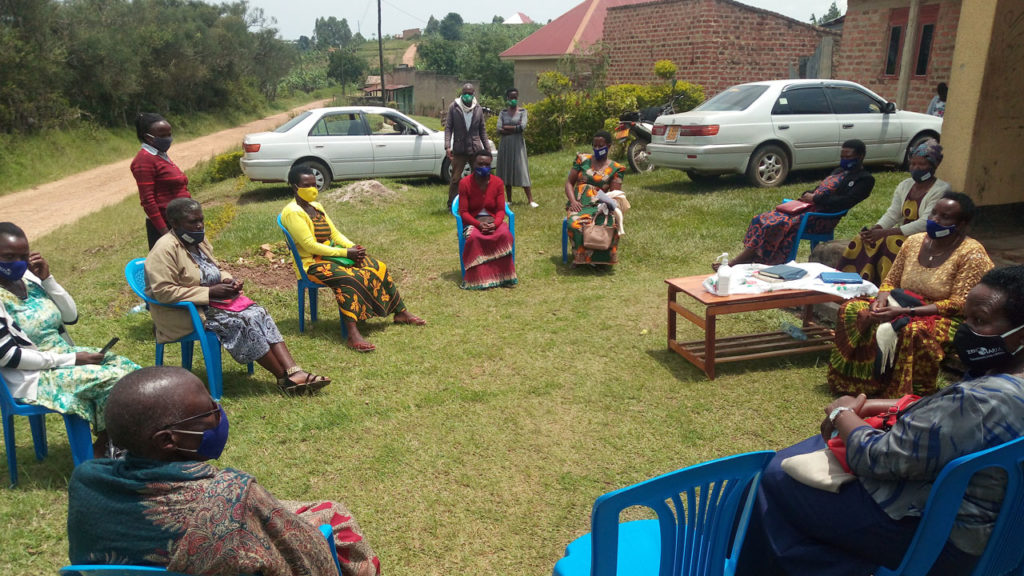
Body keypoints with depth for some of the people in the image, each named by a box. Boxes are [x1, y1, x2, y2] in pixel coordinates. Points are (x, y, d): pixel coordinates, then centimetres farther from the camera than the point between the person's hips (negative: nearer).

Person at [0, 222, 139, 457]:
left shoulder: (28, 277, 3)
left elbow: (71, 316, 5)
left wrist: (47, 278, -9)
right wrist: (71, 359, -19)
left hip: (62, 355, 8)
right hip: (30, 376, -7)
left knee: (127, 367, -6)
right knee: (114, 379, -21)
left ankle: (106, 443, 3)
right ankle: (103, 447, 1)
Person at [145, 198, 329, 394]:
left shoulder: (199, 241, 12)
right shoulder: (165, 249, -15)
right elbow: (163, 291, -23)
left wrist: (228, 280, 1)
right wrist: (210, 292, -23)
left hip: (211, 299, 8)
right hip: (184, 313, -8)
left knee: (258, 314, -16)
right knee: (241, 322, -27)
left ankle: (294, 372, -28)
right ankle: (284, 378, -19)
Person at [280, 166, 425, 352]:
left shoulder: (317, 206, 14)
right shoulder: (292, 212, -14)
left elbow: (335, 233, 15)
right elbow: (310, 246, -21)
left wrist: (353, 247, -6)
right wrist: (345, 253, -21)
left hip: (332, 253, 9)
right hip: (311, 263, -9)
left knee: (378, 268, -1)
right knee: (348, 279, -37)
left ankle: (401, 313, 10)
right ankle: (353, 335, -46)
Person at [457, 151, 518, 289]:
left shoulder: (498, 182, 2)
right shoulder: (465, 183, -4)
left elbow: (501, 210, 0)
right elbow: (463, 212, -6)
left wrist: (494, 223, -22)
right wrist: (479, 224, -23)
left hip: (493, 221, 2)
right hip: (472, 222, -2)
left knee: (505, 235, -32)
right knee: (474, 237, -37)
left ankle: (503, 276, -21)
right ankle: (478, 278, -29)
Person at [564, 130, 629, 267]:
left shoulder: (615, 168, 12)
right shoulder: (582, 159, 15)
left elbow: (616, 193, 3)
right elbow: (569, 182, 11)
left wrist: (608, 200, -21)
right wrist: (573, 201, -7)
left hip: (600, 205, 0)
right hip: (579, 204, 0)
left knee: (609, 225, -36)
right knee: (576, 224, -37)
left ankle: (600, 258, -13)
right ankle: (580, 256, -14)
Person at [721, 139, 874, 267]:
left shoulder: (865, 179, 1)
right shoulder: (839, 171, 29)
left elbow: (845, 202, -14)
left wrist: (815, 198, -12)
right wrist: (807, 194, 5)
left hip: (823, 217, -9)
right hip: (808, 208, 9)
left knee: (777, 224, -28)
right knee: (762, 219, -11)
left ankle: (735, 263, -28)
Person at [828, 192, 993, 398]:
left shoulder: (971, 253, -12)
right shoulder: (914, 242, 5)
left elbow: (959, 304, -17)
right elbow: (891, 280, 13)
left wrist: (904, 311, -26)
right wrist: (882, 298, -13)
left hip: (944, 318, -6)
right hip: (902, 305, 6)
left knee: (914, 331, -40)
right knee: (850, 310, -16)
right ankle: (854, 383, -9)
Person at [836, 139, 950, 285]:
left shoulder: (941, 190, -9)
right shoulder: (905, 185, 13)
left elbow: (925, 224, -20)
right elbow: (892, 214, 6)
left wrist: (885, 233, -28)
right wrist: (874, 230, -17)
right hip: (902, 233, 7)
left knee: (891, 242, -35)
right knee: (862, 240, -17)